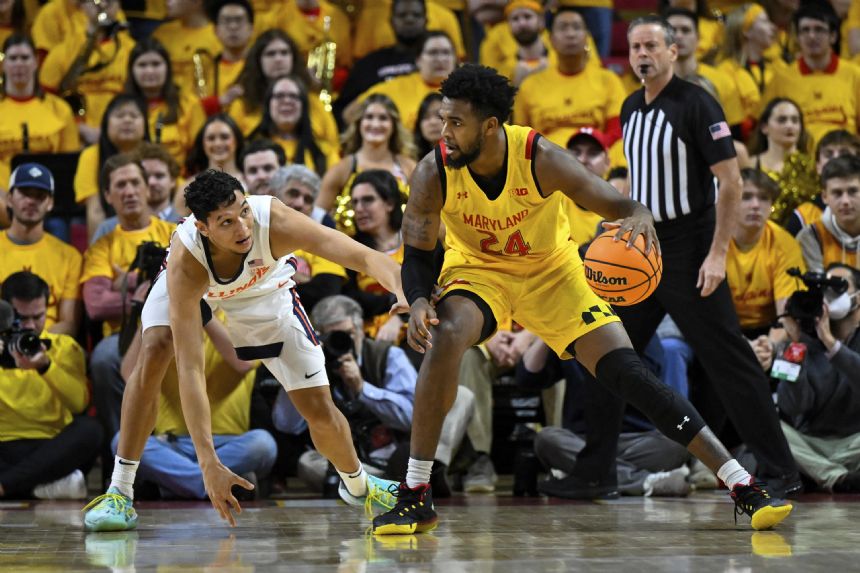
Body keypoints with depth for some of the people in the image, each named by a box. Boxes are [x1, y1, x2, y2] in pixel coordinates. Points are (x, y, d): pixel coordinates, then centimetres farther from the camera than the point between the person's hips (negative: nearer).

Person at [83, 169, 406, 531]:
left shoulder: (274, 221, -42)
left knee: (320, 410, 0)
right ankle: (119, 492, -21)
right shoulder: (184, 261, -43)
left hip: (264, 293, 1)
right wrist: (208, 462, -52)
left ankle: (358, 485, 33)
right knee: (154, 353, -32)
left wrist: (406, 293, -68)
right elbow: (190, 368, -46)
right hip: (193, 288, -1)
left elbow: (364, 257, -47)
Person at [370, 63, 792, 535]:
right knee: (444, 337, -32)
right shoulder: (433, 174, -23)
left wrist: (640, 217, -49)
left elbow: (620, 207, -24)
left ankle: (743, 487, -5)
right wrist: (418, 301, -33)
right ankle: (415, 497, -22)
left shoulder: (541, 159, -28)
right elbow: (417, 252, -11)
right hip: (477, 269, 1)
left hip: (551, 270, 0)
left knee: (628, 374, -10)